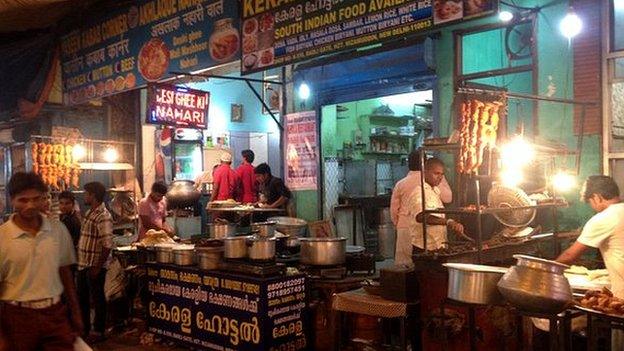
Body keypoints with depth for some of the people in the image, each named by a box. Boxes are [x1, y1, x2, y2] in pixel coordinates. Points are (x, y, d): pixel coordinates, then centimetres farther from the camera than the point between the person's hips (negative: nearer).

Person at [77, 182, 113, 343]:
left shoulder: (103, 216, -19)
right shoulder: (89, 213, 10)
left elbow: (107, 245, -23)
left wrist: (98, 267, -21)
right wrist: (79, 260, 16)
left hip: (95, 266, -9)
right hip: (83, 264, 9)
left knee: (97, 299, 4)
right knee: (82, 297, 19)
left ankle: (98, 332, 17)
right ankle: (84, 327, 35)